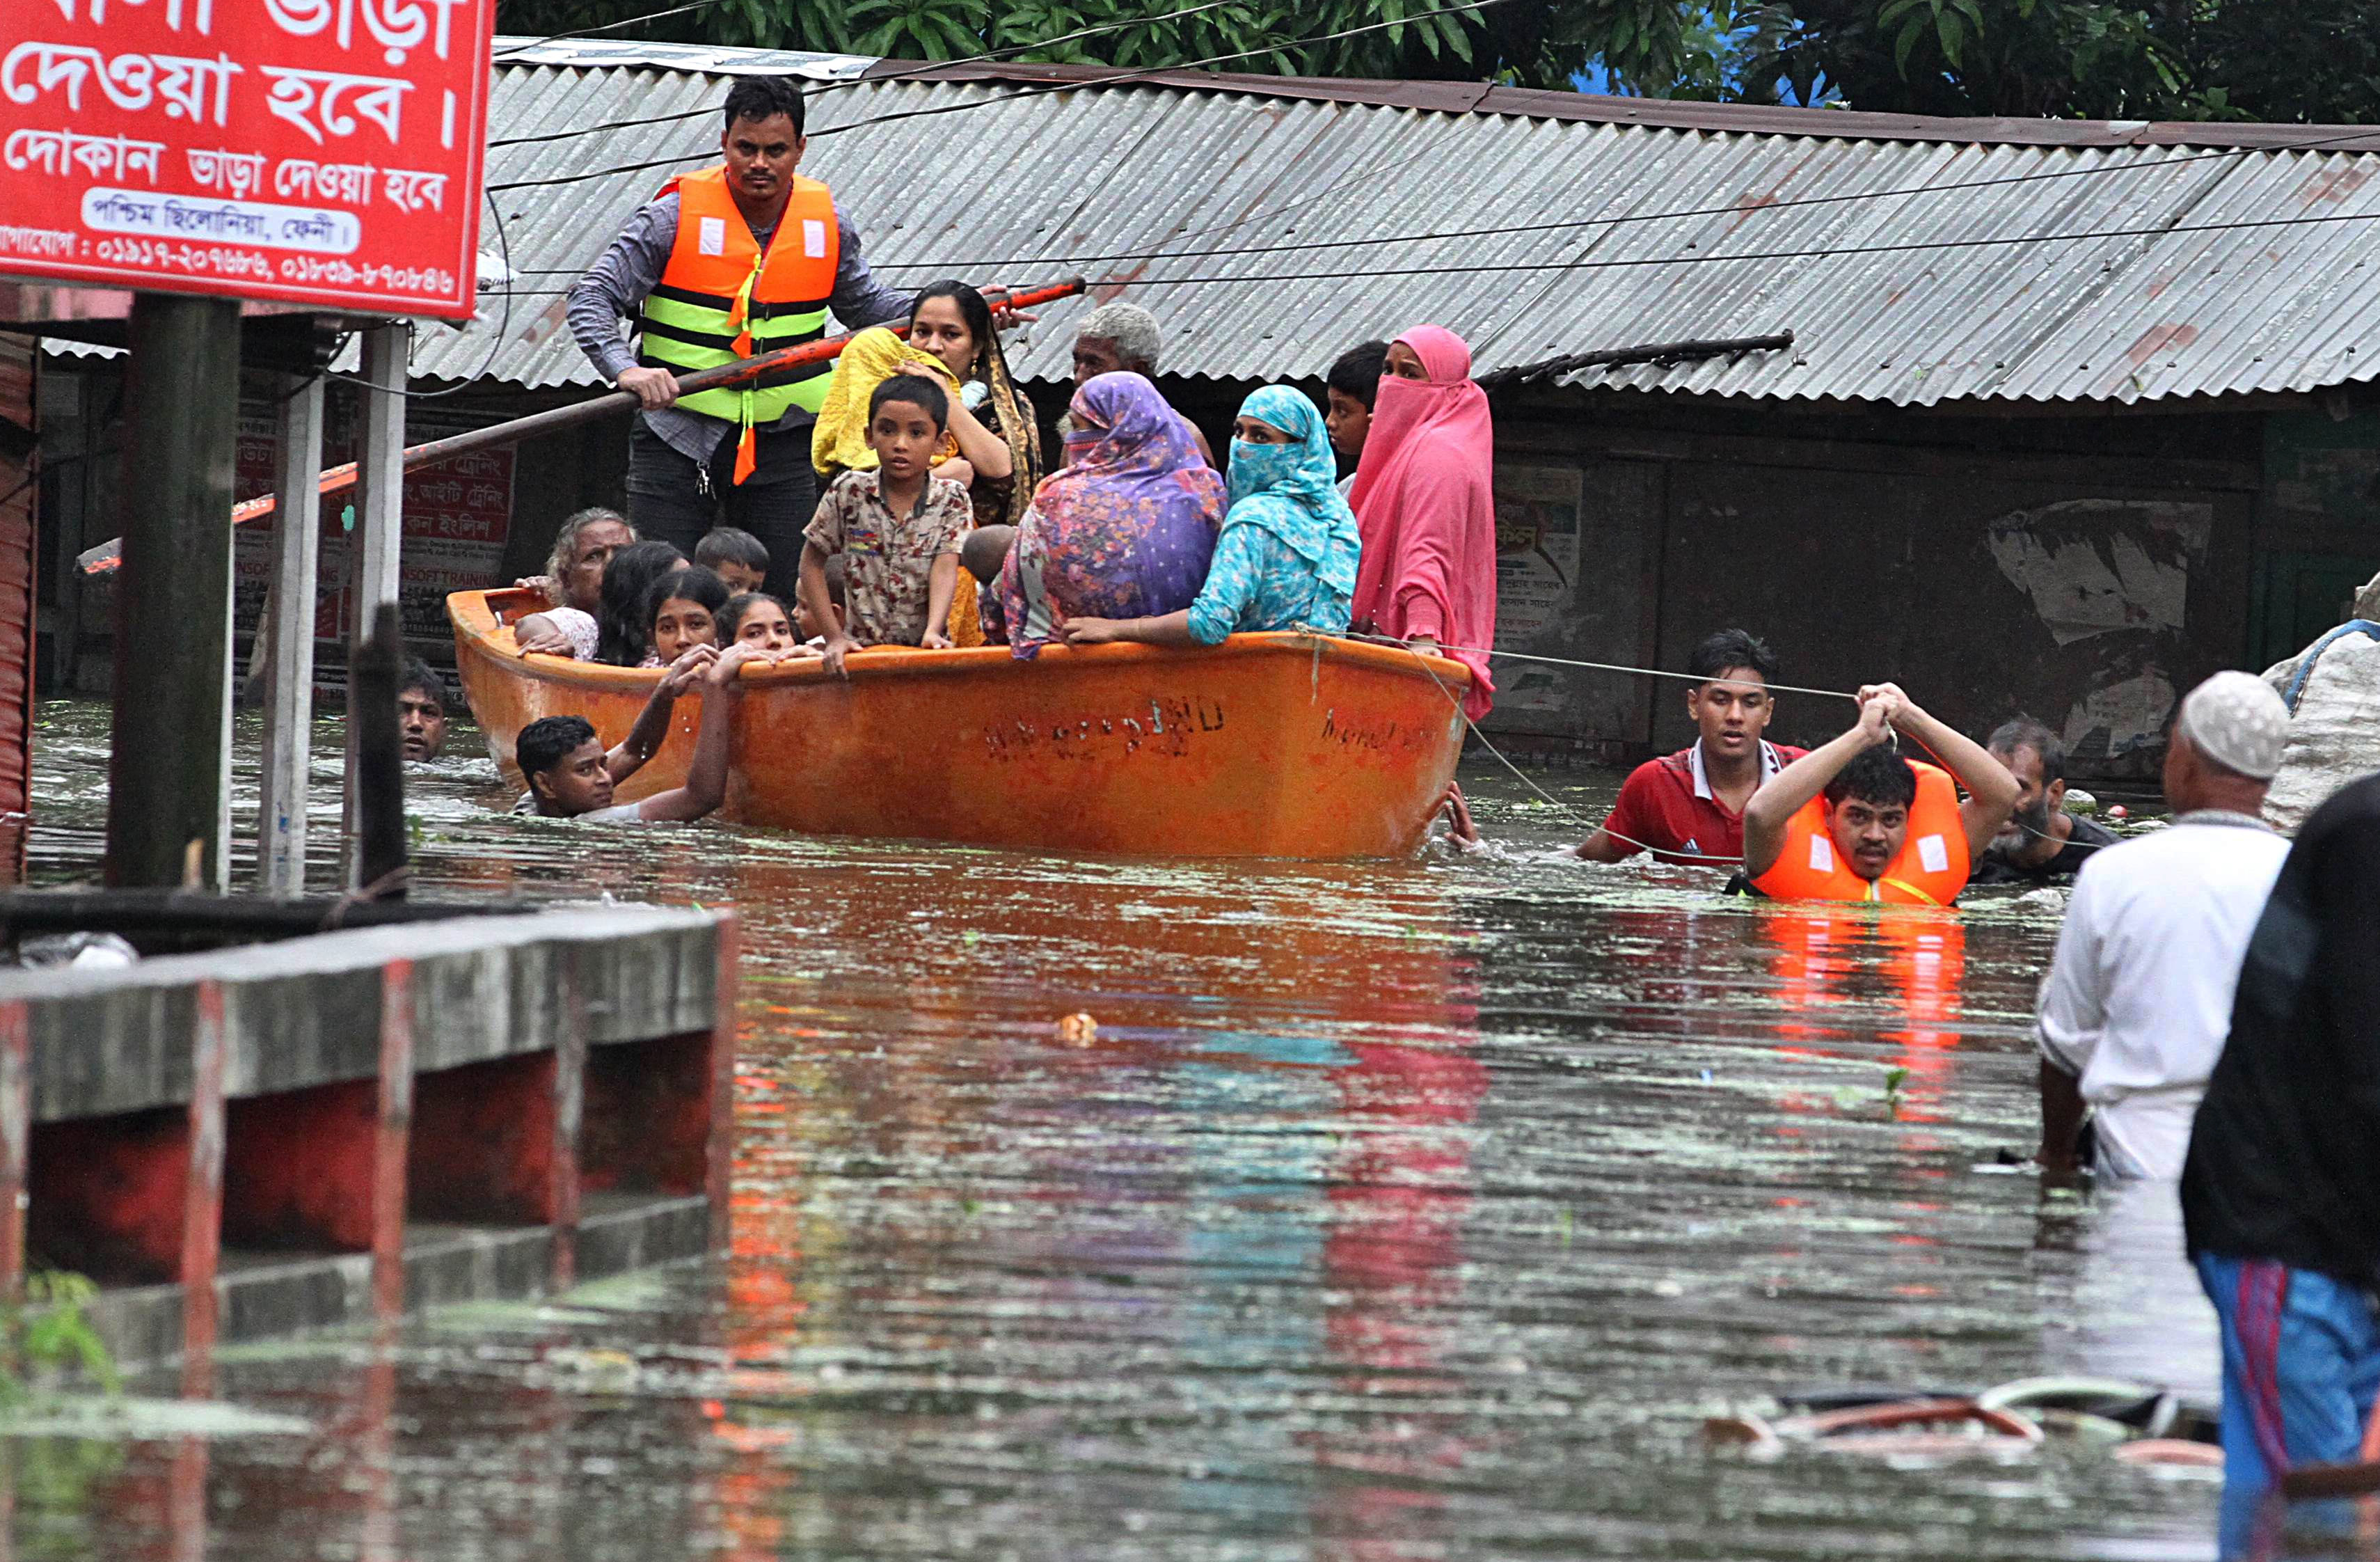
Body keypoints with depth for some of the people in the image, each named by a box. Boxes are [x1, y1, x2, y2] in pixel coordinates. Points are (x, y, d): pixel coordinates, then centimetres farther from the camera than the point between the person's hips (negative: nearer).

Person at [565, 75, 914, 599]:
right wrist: (626, 369, -28)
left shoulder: (826, 223, 4)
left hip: (781, 440, 3)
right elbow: (591, 300, -10)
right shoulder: (677, 213, -8)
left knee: (780, 606, 2)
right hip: (678, 433, -3)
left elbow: (862, 303, 22)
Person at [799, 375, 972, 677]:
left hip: (925, 651, 0)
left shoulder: (951, 501, 1)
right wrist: (834, 637, -3)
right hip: (862, 649, 0)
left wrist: (933, 633, -26)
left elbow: (945, 570, -10)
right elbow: (812, 562, 6)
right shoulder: (850, 493, 1)